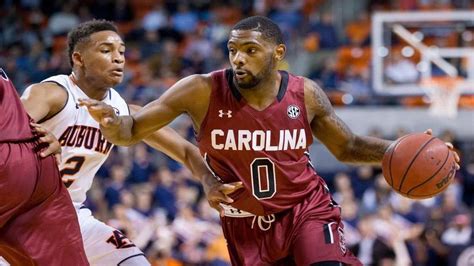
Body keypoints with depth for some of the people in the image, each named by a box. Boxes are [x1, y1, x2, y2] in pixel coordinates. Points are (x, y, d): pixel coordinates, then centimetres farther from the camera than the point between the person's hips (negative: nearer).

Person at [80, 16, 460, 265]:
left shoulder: (305, 94, -10)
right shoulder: (202, 92, -17)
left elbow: (347, 147, 6)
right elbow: (131, 132, -14)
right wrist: (111, 121, -38)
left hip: (307, 210, -1)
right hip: (247, 225, 1)